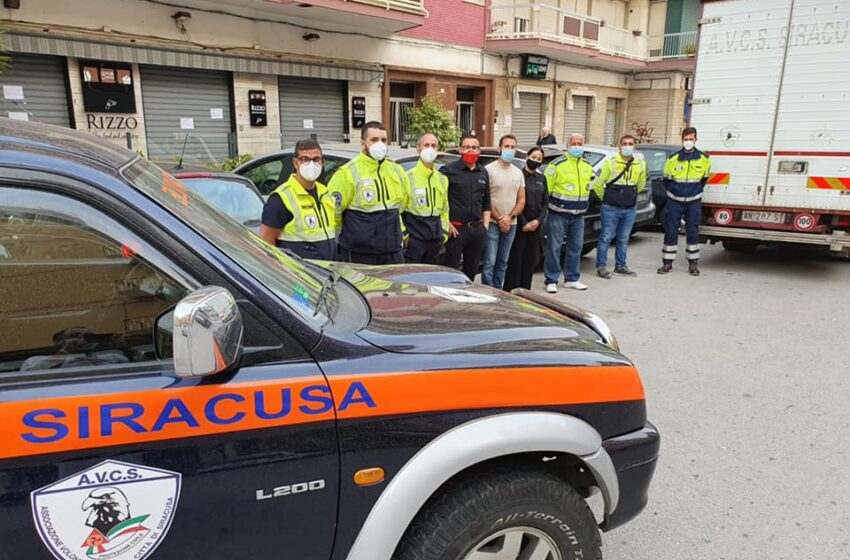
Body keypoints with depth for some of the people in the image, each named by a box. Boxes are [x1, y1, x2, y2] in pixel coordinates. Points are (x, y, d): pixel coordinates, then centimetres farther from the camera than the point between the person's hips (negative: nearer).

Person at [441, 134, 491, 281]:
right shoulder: (449, 170, -3)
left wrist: (485, 225, 12)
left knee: (472, 269, 12)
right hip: (456, 228, -5)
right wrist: (447, 223, -11)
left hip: (477, 229, 6)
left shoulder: (483, 173, 15)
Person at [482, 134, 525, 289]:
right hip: (492, 223, -5)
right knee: (489, 263, -8)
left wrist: (510, 217, -5)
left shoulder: (518, 173, 14)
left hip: (510, 224, 6)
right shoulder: (489, 169, -4)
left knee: (502, 263, 11)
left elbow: (521, 201, 12)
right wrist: (499, 219, -11)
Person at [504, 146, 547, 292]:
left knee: (531, 259, 8)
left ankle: (525, 290, 17)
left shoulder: (541, 178, 13)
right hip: (520, 224, -6)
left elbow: (545, 202, 13)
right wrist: (524, 223, -12)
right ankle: (511, 290, 1)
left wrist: (539, 220, -3)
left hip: (536, 224, 6)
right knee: (516, 259, -5)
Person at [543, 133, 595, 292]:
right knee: (554, 247, -3)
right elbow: (546, 187, -9)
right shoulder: (558, 164, -8)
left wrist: (583, 205, 17)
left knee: (576, 247, 10)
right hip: (559, 214, -6)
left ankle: (572, 279, 22)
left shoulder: (587, 166, 12)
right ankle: (551, 280, 5)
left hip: (578, 215, 6)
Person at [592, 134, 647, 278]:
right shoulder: (610, 163, -6)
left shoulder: (641, 165, 6)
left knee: (623, 239, 13)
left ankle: (620, 266, 23)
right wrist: (606, 198, 6)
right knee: (606, 237, -1)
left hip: (630, 209, 4)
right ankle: (601, 266, 8)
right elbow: (597, 184, -1)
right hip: (611, 209, -4)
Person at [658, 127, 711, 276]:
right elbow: (667, 180, 7)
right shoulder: (673, 159, -5)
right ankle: (667, 262, 9)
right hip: (675, 201, 0)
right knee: (671, 231, 0)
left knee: (693, 232, 4)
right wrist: (674, 191, 8)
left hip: (694, 202, 0)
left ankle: (693, 263, 15)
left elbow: (704, 178, 13)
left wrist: (696, 191, 11)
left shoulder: (704, 159, -3)